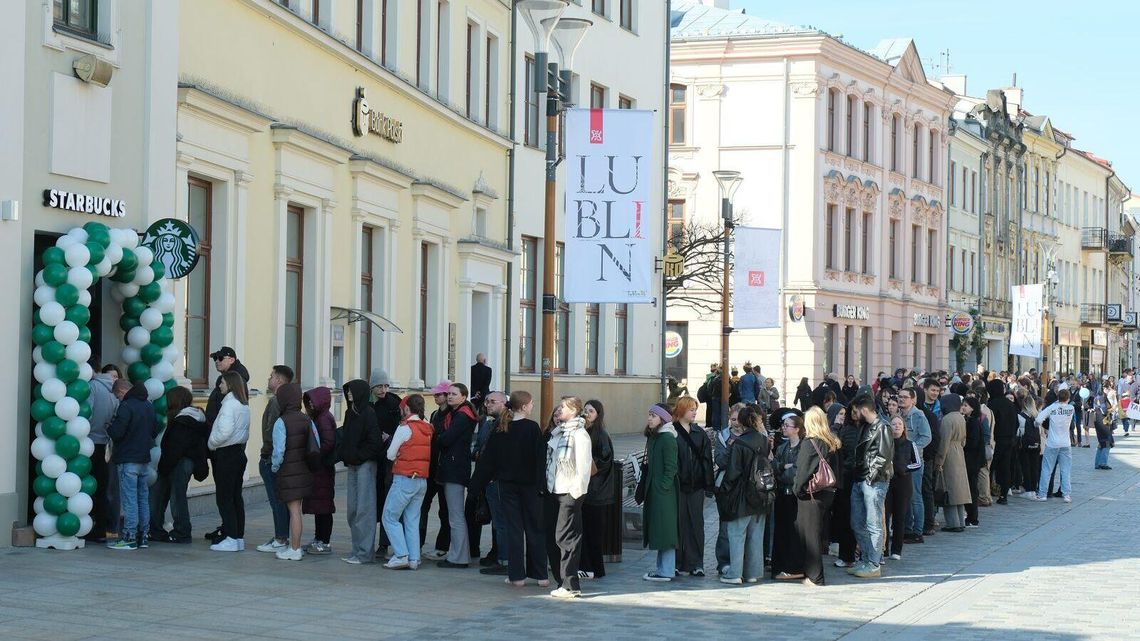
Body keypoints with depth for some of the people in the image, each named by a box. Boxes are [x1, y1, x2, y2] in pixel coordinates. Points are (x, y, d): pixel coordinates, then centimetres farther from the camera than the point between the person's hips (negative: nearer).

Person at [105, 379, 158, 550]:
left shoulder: (126, 406, -16)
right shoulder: (148, 405, 11)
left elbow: (116, 432, -20)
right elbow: (155, 430, 20)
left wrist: (109, 427, 0)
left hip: (128, 460, -8)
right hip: (144, 458, 8)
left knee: (129, 499, -7)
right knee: (143, 497, 12)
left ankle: (129, 537, -7)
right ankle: (142, 535, 15)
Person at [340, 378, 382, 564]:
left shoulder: (368, 413, -13)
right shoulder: (350, 412, 12)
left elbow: (374, 442, -16)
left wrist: (358, 457, -12)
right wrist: (346, 457, 8)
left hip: (365, 465, -9)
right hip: (352, 465, 9)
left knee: (364, 508, -7)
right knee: (353, 509, 10)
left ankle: (365, 552, -4)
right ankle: (357, 549, 17)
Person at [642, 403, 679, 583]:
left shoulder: (667, 439, -14)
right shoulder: (653, 437, 13)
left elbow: (671, 467, -17)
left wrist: (663, 487, -18)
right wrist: (647, 488, 14)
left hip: (664, 492, -10)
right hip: (653, 491, 10)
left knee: (665, 528, -5)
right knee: (658, 529, 14)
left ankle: (667, 571, -2)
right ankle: (662, 567, 21)